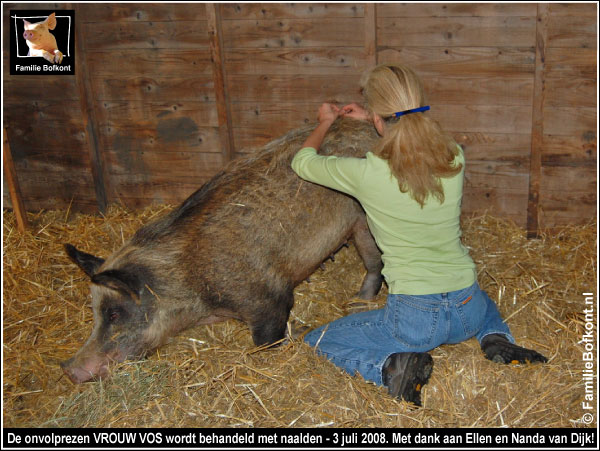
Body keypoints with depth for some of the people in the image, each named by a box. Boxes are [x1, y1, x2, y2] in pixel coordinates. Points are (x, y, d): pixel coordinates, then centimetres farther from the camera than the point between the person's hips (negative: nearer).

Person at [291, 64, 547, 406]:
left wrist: (325, 122, 22)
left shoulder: (366, 174, -17)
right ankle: (497, 339, 10)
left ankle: (392, 366, -9)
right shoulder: (455, 158, -6)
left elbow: (302, 163, 4)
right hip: (468, 312, 5)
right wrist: (373, 121, 25)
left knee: (317, 342, 17)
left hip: (415, 317, -4)